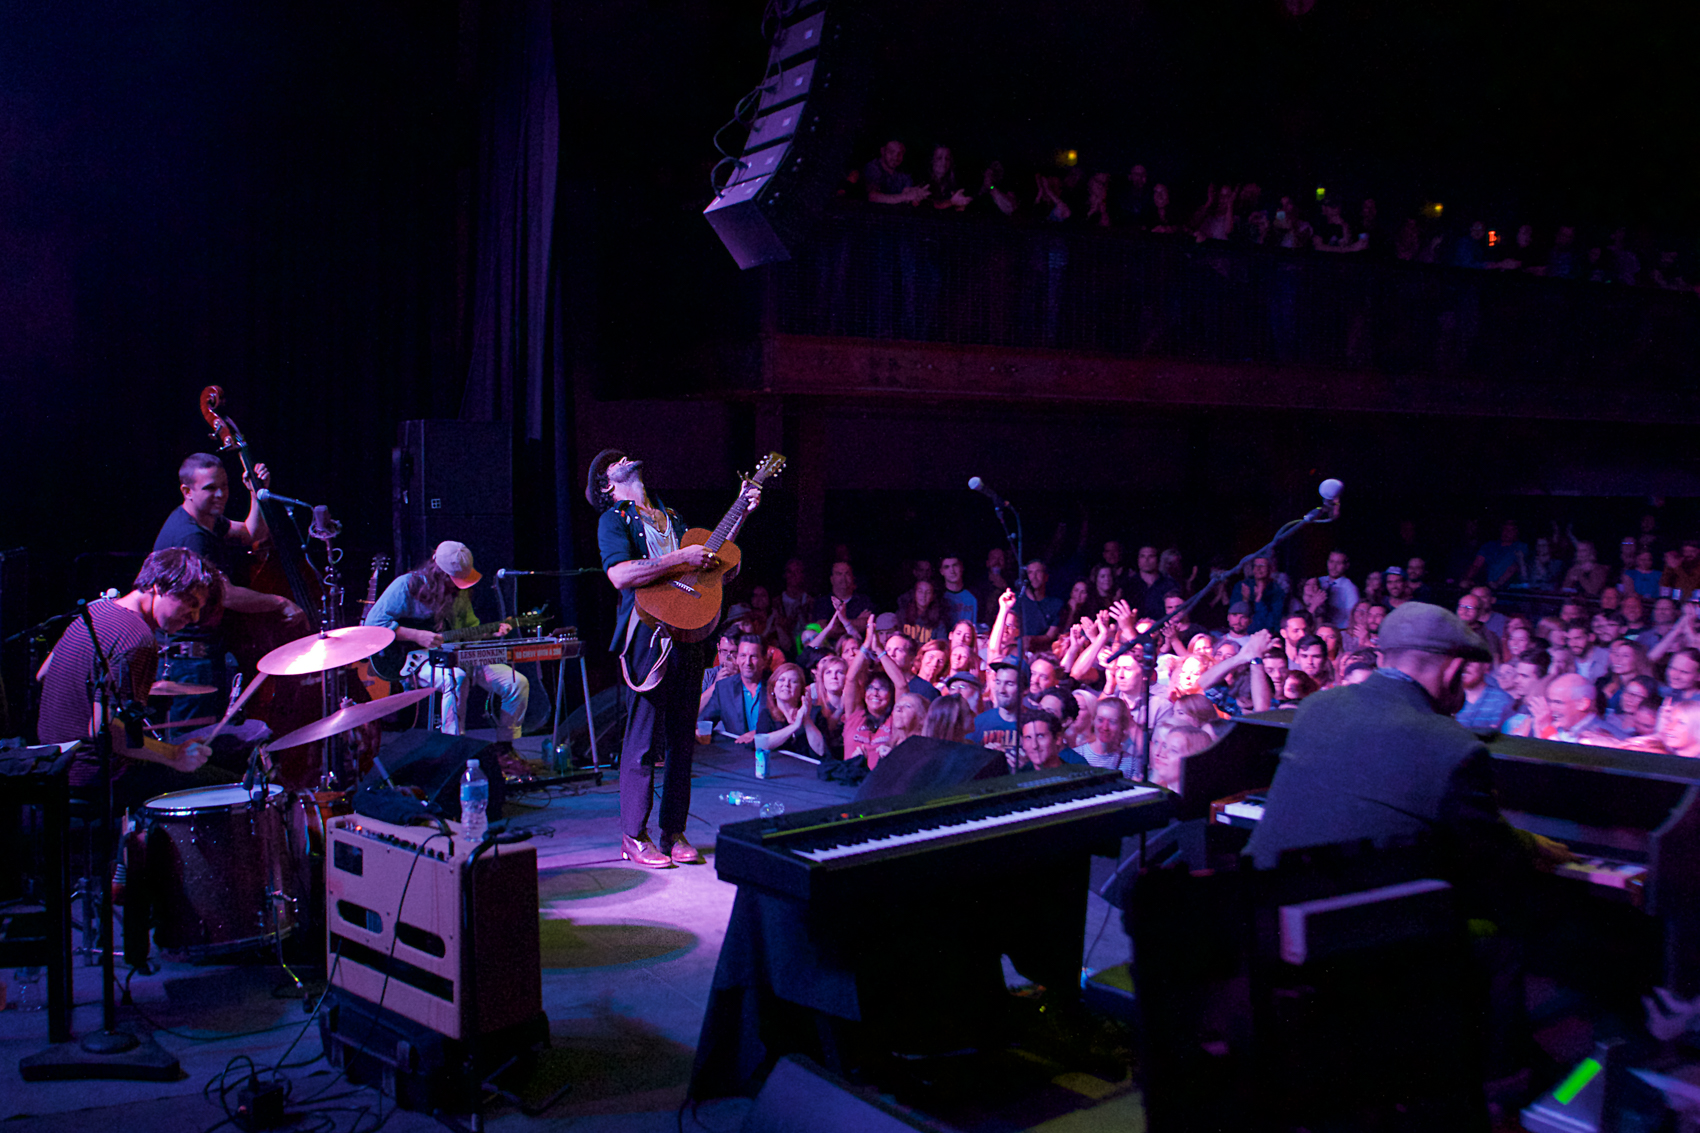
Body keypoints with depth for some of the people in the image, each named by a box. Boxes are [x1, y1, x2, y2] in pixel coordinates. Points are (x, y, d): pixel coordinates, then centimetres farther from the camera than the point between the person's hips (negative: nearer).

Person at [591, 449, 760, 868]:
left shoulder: (669, 514, 22)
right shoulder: (614, 519, 0)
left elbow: (712, 553, 28)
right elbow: (620, 575, -17)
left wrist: (742, 513, 22)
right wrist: (682, 558, -16)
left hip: (687, 633, 6)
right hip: (648, 635, -6)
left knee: (682, 739, 8)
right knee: (644, 740, -4)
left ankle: (674, 833, 16)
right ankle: (634, 837, 5)